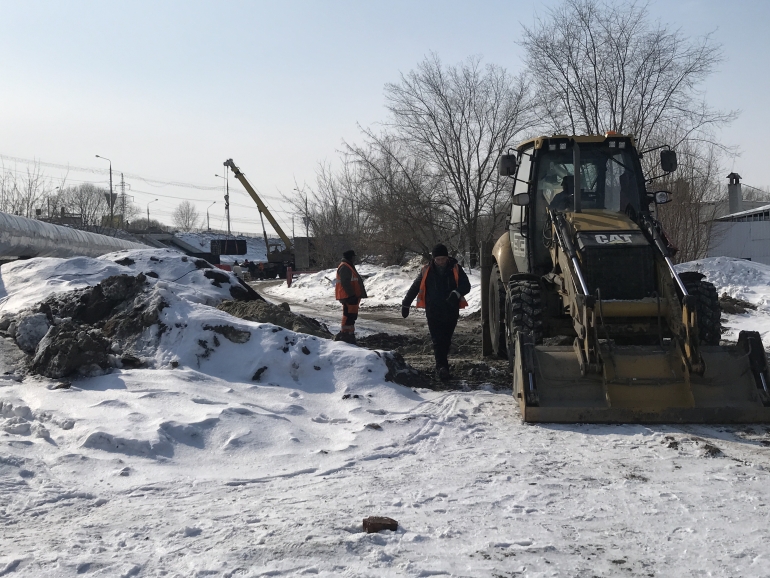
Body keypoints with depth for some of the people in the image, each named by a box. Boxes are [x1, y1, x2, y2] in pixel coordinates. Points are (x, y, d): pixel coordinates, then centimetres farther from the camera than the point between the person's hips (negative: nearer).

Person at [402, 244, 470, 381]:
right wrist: (405, 304, 15)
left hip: (451, 312, 1)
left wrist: (456, 293, -27)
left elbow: (466, 286, -6)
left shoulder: (455, 269, 1)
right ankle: (442, 367, -17)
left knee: (446, 340, 9)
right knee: (438, 341, -11)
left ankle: (441, 365, 24)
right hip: (433, 312, -1)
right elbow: (414, 288, 11)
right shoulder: (427, 271, 2)